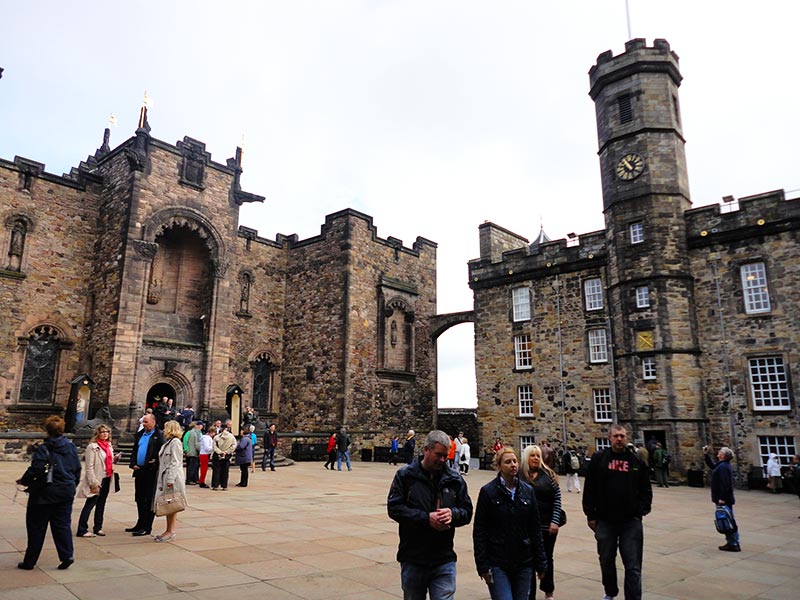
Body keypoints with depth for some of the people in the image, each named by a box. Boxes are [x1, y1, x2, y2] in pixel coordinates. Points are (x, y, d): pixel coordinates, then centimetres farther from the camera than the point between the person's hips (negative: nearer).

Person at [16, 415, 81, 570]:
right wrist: (73, 485, 20)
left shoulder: (43, 449, -14)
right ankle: (67, 556, 2)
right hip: (67, 492, 4)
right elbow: (78, 469, 8)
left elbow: (35, 469, -19)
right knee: (63, 524, 10)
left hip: (45, 493, -4)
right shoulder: (71, 447, 3)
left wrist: (23, 481, 0)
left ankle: (29, 561, 18)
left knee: (36, 527, 9)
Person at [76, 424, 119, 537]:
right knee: (90, 504, -2)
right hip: (97, 480, -7)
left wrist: (115, 458, 1)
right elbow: (89, 467, -14)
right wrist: (94, 483, -18)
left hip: (107, 479, 7)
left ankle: (98, 528, 22)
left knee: (101, 504, 13)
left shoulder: (109, 445, 12)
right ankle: (81, 530, 6)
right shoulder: (92, 447, -11)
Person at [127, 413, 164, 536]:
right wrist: (133, 464, 6)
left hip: (151, 472, -8)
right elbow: (134, 450, 18)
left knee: (149, 500, -1)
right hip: (139, 470, 8)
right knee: (139, 499, 16)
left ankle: (147, 527, 6)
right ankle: (140, 524, 28)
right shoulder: (140, 434, 14)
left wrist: (155, 462, -18)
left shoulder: (159, 435, -9)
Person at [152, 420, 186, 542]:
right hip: (164, 477, 9)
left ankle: (171, 531, 5)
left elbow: (175, 462, -17)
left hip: (172, 479, -9)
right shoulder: (167, 442, 17)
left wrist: (171, 479, -21)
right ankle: (169, 530, 19)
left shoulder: (175, 442, -12)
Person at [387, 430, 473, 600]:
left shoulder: (454, 479, 3)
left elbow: (467, 512, 8)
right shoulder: (405, 475, -5)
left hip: (444, 560, 1)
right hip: (412, 560, -1)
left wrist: (453, 514, -16)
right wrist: (426, 518, -20)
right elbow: (393, 508, -11)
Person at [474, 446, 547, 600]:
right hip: (497, 563, -3)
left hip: (524, 563, 4)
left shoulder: (527, 490, 4)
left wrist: (540, 563, 7)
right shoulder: (488, 491, -7)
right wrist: (483, 565, -9)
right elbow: (479, 531, -6)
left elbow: (535, 528, 8)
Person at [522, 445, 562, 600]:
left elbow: (557, 498, -1)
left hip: (548, 526, 2)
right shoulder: (519, 476, -6)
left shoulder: (548, 474, -2)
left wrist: (555, 521, -8)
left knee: (547, 559, 17)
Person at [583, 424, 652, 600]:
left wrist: (641, 511, -2)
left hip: (631, 521, 0)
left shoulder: (636, 460, 3)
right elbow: (589, 489, -2)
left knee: (633, 566, -1)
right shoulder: (598, 459, -2)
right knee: (606, 561, 16)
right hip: (605, 521, 0)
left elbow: (646, 490, 9)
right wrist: (591, 515, -3)